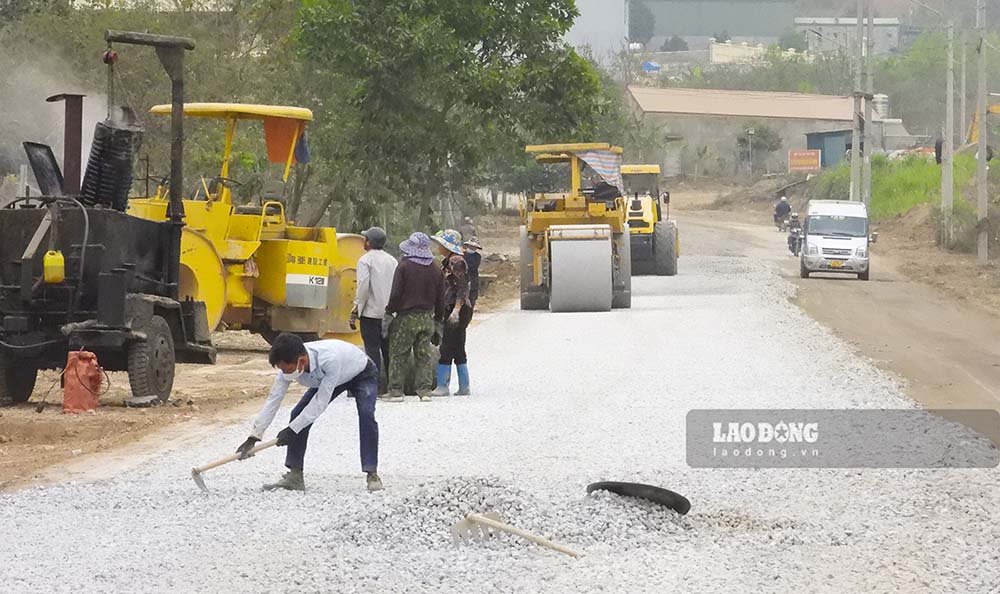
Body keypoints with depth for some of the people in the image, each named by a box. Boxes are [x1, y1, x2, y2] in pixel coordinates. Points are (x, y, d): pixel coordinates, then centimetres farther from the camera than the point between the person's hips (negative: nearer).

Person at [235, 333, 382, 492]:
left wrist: (291, 430, -36)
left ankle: (372, 475, -18)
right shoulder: (289, 365, -28)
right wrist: (253, 437, -25)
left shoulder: (330, 359, -46)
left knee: (366, 414, -28)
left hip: (362, 373, -6)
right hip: (324, 378, 6)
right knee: (298, 414, -9)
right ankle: (295, 476, -3)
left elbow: (321, 401, -40)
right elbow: (273, 400, -22)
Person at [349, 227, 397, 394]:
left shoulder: (365, 260, -6)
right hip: (390, 313, 6)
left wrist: (356, 310, -9)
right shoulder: (392, 261, 13)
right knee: (388, 349, 10)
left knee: (372, 349, -4)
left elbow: (363, 286, -14)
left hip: (371, 312, -6)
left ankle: (374, 385, -8)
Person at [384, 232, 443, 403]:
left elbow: (396, 294, -12)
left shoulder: (404, 267, -10)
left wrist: (389, 313, -1)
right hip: (427, 318, 5)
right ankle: (424, 390, 5)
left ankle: (395, 390, 2)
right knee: (424, 356, 9)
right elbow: (440, 298, 12)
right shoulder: (435, 271, 7)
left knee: (398, 355, 3)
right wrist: (438, 319, 21)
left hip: (406, 318, -5)